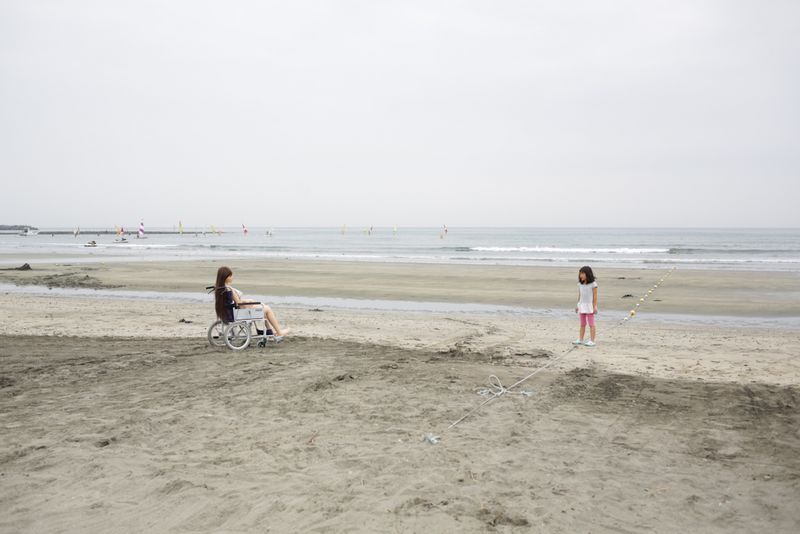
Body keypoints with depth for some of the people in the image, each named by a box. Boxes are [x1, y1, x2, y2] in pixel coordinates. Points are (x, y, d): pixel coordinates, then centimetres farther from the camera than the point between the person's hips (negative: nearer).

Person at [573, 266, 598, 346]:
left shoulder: (593, 284, -10)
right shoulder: (580, 284, 7)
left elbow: (595, 296, -9)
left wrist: (595, 307, -12)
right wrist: (577, 305, 12)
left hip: (589, 305, -6)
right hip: (582, 305, 6)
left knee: (591, 324, -3)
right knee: (582, 324, 12)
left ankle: (592, 341, 0)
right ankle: (580, 340, 18)